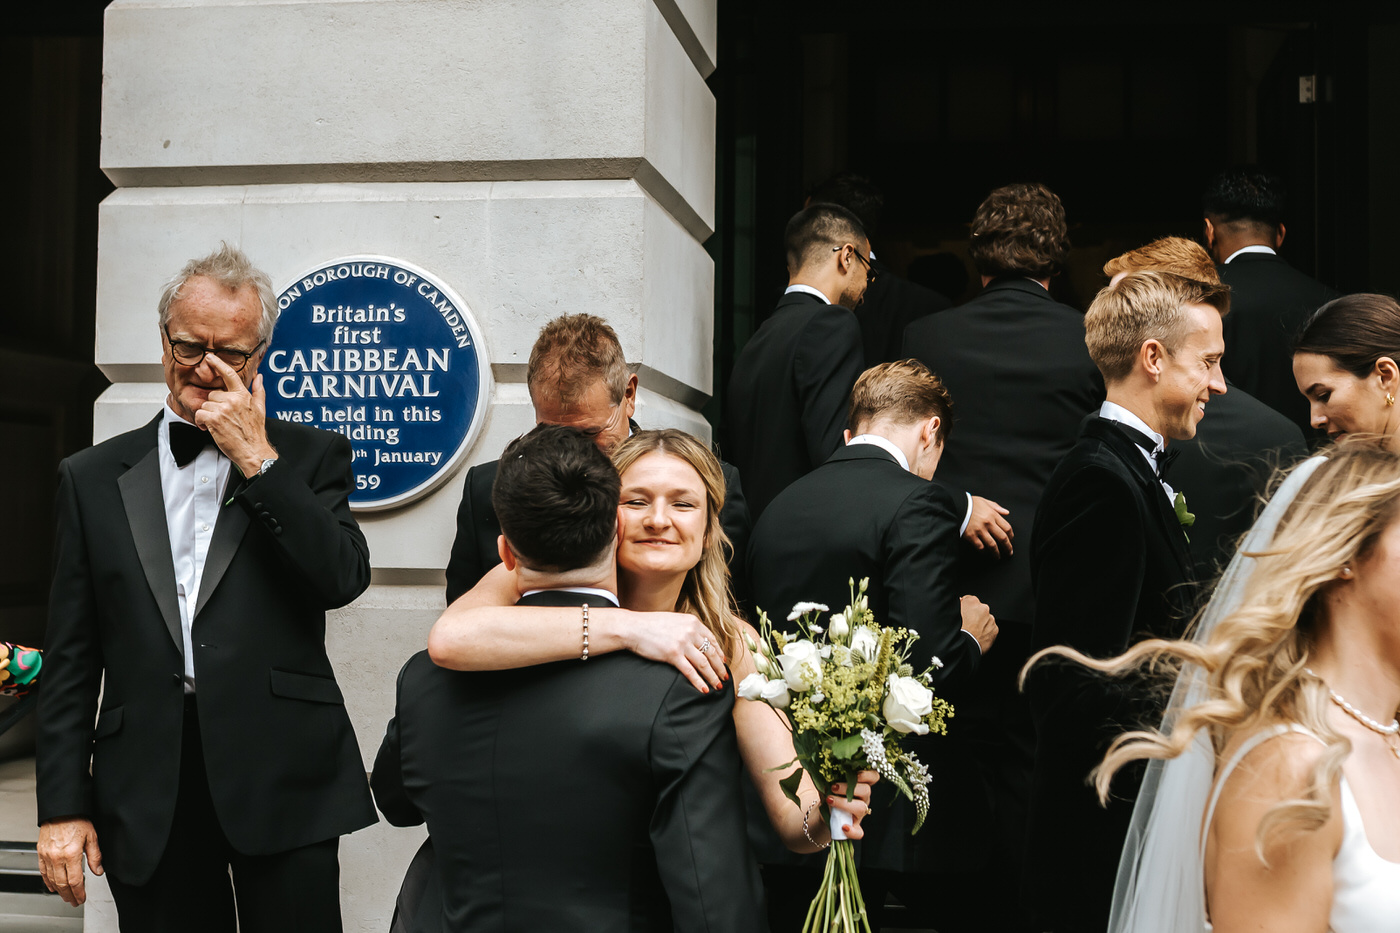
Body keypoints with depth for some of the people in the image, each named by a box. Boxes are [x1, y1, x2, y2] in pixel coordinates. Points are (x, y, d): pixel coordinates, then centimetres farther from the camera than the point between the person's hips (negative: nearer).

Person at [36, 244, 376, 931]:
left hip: (284, 783, -1)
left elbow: (343, 579, -10)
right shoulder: (94, 476, 11)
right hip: (149, 807, 2)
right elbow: (70, 659, 9)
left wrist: (256, 459, -10)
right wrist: (62, 806, 3)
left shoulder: (310, 457, 7)